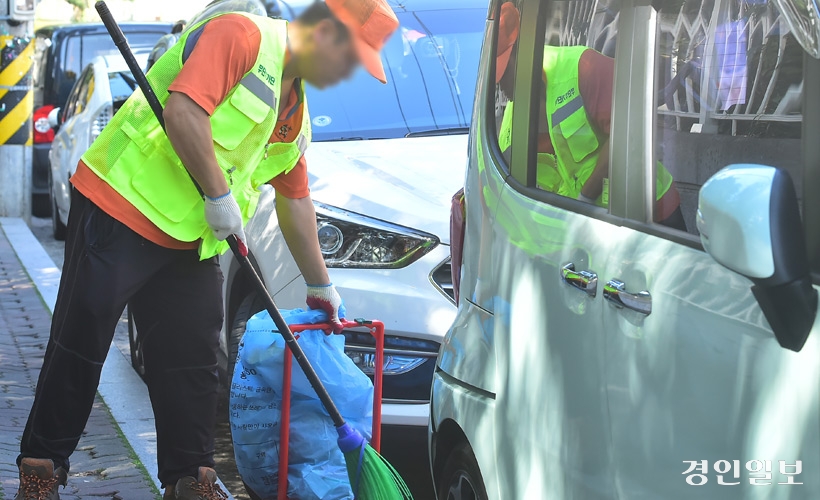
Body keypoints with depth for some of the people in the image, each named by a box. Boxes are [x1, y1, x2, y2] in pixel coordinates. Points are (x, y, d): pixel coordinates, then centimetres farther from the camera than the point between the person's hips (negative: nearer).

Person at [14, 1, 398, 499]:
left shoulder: (295, 113, 15)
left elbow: (295, 200, 24)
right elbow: (184, 111, -27)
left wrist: (320, 284, 29)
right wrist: (219, 195, -20)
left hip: (190, 242, 9)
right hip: (122, 202, -9)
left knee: (193, 361, 7)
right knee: (79, 347, 0)